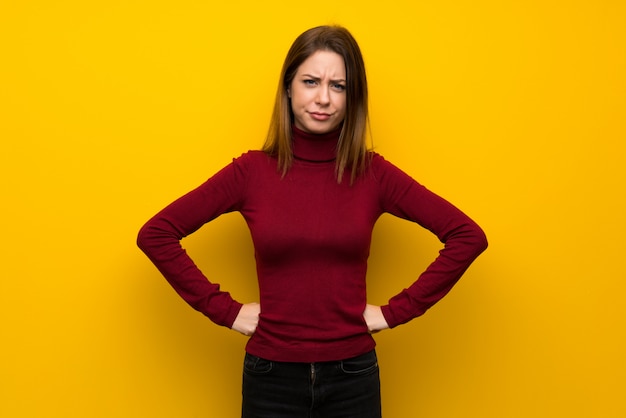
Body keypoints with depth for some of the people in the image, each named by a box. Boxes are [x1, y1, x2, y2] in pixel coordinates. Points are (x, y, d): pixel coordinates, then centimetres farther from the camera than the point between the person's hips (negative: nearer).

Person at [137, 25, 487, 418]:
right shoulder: (251, 171, -5)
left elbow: (469, 236, -4)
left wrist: (398, 310, -6)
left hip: (352, 375, 1)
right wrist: (224, 309, -7)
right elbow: (155, 235, -5)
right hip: (271, 375, 0)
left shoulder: (373, 173, -4)